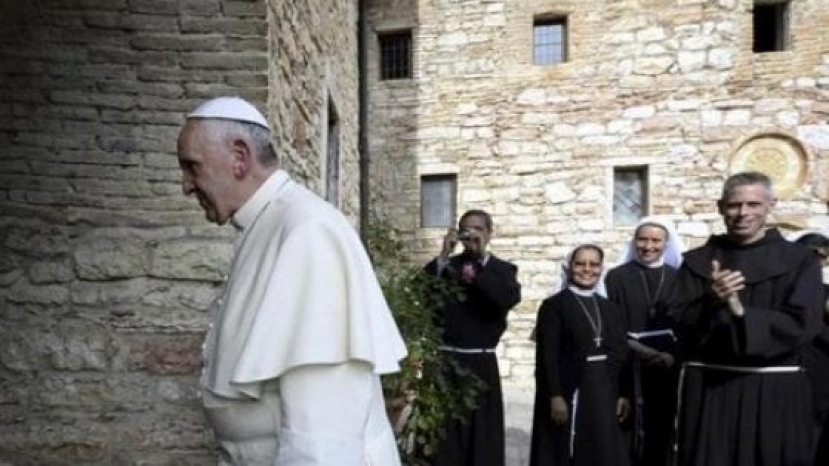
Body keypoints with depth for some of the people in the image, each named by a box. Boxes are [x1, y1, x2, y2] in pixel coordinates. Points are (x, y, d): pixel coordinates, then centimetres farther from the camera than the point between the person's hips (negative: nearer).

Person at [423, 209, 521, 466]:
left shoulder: (502, 269, 5)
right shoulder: (445, 266, 8)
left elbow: (510, 298, -15)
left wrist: (482, 259, -18)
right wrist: (443, 257, -13)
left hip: (481, 364, 0)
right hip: (445, 360, 1)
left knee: (483, 434, 6)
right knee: (443, 436, 2)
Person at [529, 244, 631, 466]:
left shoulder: (611, 309, 11)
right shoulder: (553, 306, -6)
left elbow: (621, 355, 10)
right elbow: (547, 356, -10)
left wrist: (623, 394, 5)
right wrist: (555, 396, -16)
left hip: (605, 394, 5)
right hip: (569, 393, -5)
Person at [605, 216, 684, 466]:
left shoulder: (679, 278, 7)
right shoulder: (616, 276, 1)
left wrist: (673, 356, -8)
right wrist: (639, 350, -12)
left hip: (668, 366, 2)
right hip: (628, 365, -2)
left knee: (662, 428, 6)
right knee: (631, 429, -2)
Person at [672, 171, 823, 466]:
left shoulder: (799, 261, 2)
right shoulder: (696, 262, 3)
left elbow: (801, 325, -9)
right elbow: (682, 327, -4)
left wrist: (741, 314, -22)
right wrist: (712, 302, -23)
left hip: (775, 392, 0)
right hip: (708, 389, 1)